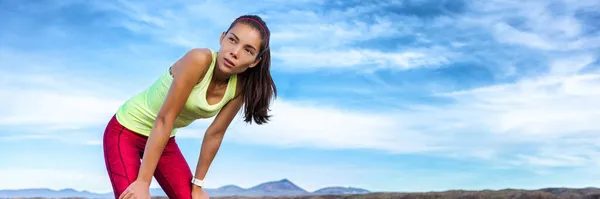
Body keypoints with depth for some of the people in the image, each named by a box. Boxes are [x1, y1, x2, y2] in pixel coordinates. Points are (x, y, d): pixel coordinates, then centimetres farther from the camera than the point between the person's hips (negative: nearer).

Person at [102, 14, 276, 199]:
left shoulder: (239, 88, -14)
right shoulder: (199, 59, -32)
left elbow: (215, 134, -4)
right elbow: (164, 119, -31)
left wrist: (197, 184, 1)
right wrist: (143, 181, -28)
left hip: (165, 140, 6)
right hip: (126, 131, -6)